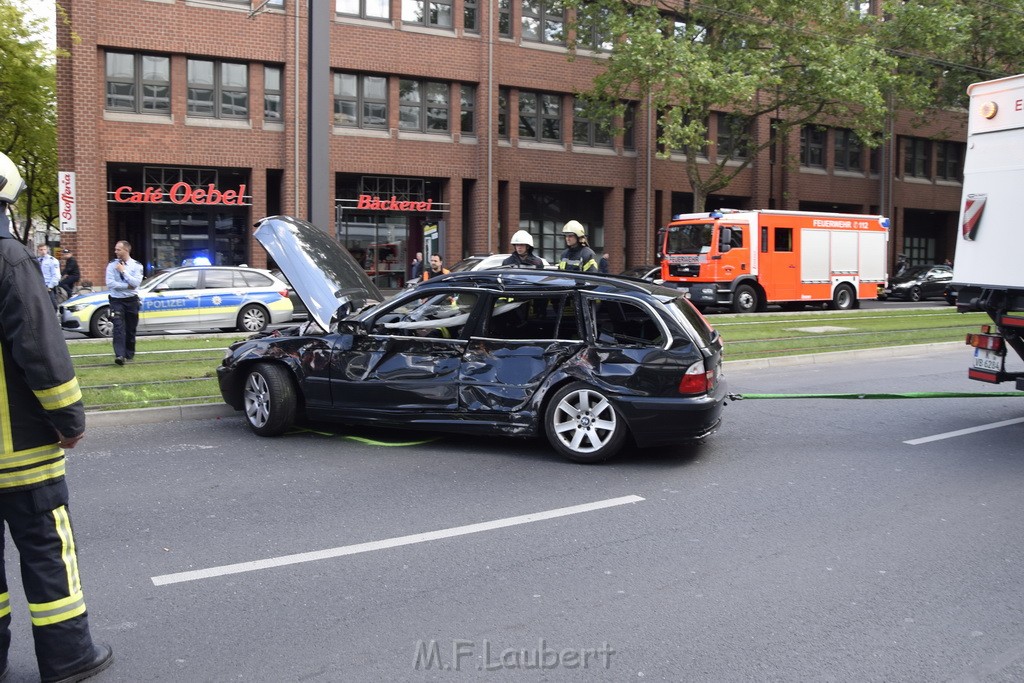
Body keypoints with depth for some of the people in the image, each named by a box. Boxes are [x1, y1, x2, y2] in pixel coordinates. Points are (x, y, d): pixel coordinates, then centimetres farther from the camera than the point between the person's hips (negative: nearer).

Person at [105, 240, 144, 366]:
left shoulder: (137, 265, 0)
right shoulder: (112, 265, 0)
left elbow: (136, 283, -13)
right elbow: (110, 283, -9)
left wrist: (123, 271, -15)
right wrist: (127, 286, -11)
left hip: (131, 300, 1)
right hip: (116, 300, -1)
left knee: (131, 329, 8)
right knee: (119, 327, -15)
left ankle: (129, 354, 24)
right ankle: (119, 355, -23)